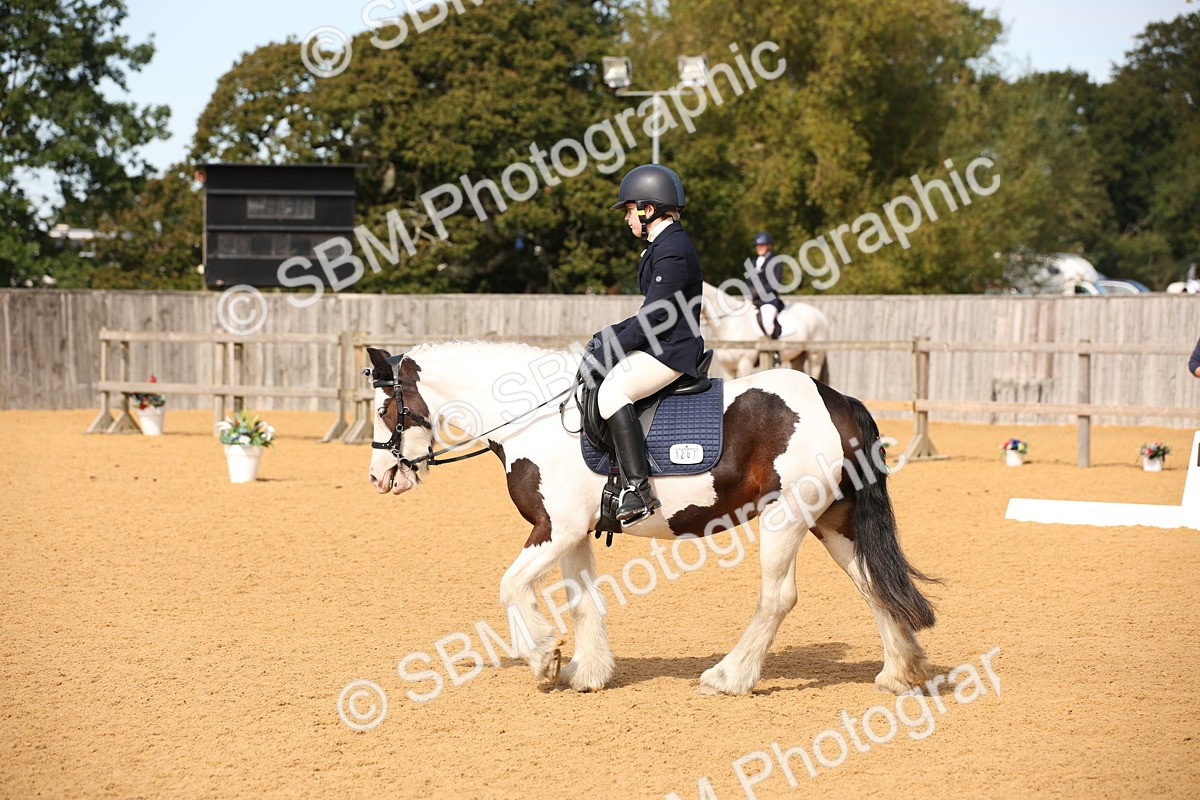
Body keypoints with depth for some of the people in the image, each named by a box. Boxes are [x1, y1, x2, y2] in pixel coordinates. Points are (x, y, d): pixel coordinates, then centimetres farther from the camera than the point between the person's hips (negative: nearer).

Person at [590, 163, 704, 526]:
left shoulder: (672, 250, -16)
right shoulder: (661, 246, 17)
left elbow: (654, 317, -20)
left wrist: (612, 347, -16)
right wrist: (608, 336, 11)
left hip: (672, 350, -11)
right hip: (658, 344, 11)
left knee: (612, 391, -27)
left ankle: (638, 487, -30)